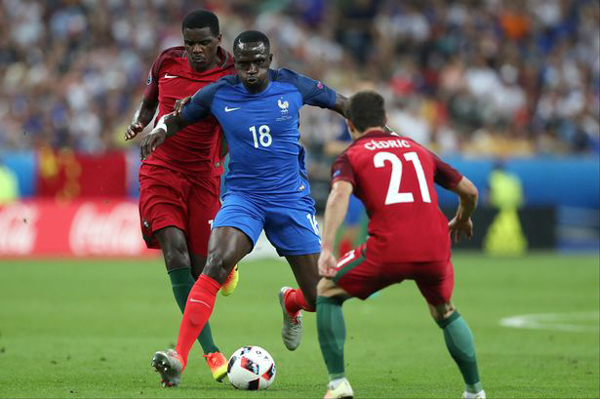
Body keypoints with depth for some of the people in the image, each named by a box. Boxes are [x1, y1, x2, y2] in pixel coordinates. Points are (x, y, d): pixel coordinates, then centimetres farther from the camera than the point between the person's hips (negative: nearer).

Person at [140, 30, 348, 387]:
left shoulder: (293, 86, -5)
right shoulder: (218, 94, -4)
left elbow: (340, 102, 10)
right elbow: (180, 117, 12)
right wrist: (161, 130, -9)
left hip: (292, 199, 1)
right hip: (243, 196, -1)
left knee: (319, 300, -1)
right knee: (216, 263, -30)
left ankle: (291, 303, 41)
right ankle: (179, 359, -33)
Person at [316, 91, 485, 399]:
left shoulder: (350, 157, 13)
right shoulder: (418, 150, 26)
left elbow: (340, 194, -9)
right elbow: (469, 191, 30)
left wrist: (326, 249, -18)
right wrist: (462, 221, 52)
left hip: (387, 251, -4)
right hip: (434, 251, 4)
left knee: (327, 294, 18)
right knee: (445, 313, 33)